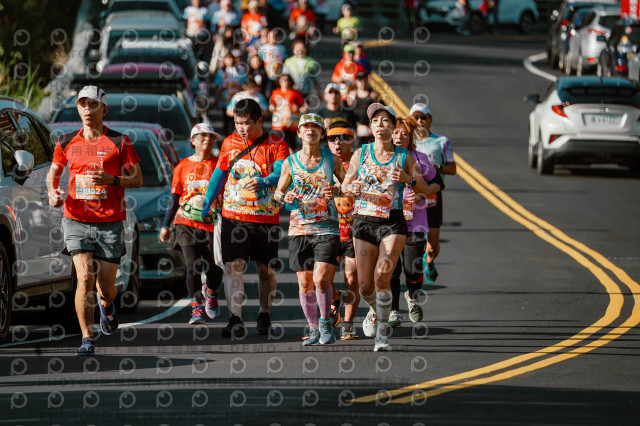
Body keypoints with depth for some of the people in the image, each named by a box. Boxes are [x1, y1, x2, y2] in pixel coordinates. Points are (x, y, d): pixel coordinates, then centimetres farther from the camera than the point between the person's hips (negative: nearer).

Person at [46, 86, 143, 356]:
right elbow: (53, 172, 22)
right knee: (84, 278, -15)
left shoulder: (119, 142, 0)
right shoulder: (67, 142, 8)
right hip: (76, 221, 1)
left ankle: (106, 304, 43)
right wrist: (52, 192, 0)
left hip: (110, 222, -1)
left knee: (106, 286, 5)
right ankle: (87, 339, -8)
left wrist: (111, 179, -17)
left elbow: (137, 179, 1)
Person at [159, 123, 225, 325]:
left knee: (214, 269, -1)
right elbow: (174, 198, 12)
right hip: (187, 224, 0)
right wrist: (166, 225, 11)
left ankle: (210, 292, 32)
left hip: (212, 224, 0)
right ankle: (196, 307, 0)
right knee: (193, 267, -11)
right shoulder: (183, 166, 7)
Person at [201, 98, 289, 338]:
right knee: (233, 267, -12)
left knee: (265, 269, 8)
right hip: (233, 217, 1)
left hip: (266, 217, -1)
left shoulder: (276, 145, -3)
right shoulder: (230, 143, 8)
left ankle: (264, 315, 28)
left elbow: (281, 174, -18)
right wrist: (206, 205, 22)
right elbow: (219, 174, 20)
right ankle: (235, 320, -17)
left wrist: (263, 182, -38)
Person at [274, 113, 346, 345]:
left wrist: (336, 191, -8)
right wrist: (284, 197, -6)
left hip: (327, 228, -2)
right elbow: (277, 192, 17)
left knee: (321, 279, -16)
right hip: (299, 229, 2)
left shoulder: (332, 159, 4)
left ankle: (326, 323, 3)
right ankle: (313, 329, 17)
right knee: (305, 283, 3)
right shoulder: (290, 163, 7)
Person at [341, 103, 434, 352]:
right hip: (364, 222, 2)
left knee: (382, 277, -19)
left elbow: (425, 190, 1)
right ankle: (375, 311, 36)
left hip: (393, 224, -2)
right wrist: (352, 188, -14)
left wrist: (408, 180, -19)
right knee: (365, 286, 0)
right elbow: (344, 186, 10)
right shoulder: (361, 154, 6)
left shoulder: (404, 157, 3)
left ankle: (381, 334, -10)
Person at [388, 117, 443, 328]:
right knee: (390, 268, -4)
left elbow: (438, 183, 10)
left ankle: (412, 298, 28)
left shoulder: (418, 159, 1)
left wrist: (422, 193, -9)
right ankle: (393, 312, 10)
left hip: (414, 221, -1)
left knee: (413, 269, -5)